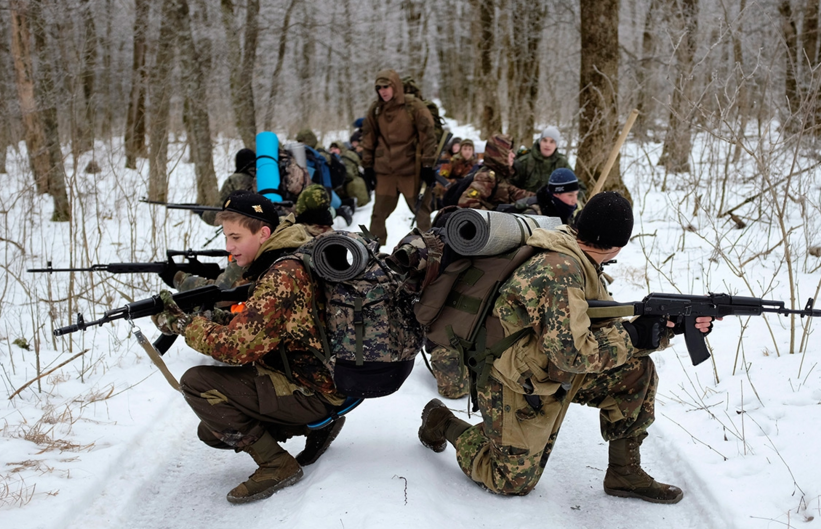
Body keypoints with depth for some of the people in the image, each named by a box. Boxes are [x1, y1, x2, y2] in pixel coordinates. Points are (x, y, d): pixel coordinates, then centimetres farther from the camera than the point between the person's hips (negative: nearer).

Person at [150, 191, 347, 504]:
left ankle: (276, 465, -9)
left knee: (197, 384, -16)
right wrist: (178, 311, -4)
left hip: (310, 392, -10)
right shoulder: (269, 268, 8)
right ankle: (316, 425, 15)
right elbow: (242, 324, 9)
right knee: (211, 430, 18)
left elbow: (237, 346, -28)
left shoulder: (282, 276, -24)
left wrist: (183, 324, -14)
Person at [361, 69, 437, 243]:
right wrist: (368, 165, 10)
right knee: (379, 211, 8)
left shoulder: (414, 107, -7)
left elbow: (427, 136, -6)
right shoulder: (375, 109, 5)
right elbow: (368, 139, 12)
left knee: (421, 208, 3)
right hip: (384, 170, 3)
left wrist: (427, 164, -9)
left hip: (411, 169, -3)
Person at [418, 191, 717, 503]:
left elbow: (608, 328, 5)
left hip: (554, 373, 9)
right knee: (514, 482, 4)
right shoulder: (561, 270, -30)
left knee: (637, 371, -3)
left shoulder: (582, 266, 1)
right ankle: (443, 422, 23)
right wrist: (632, 336, -23)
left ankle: (625, 474, 7)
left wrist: (670, 328, -6)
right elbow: (573, 352, -34)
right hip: (517, 387, -9)